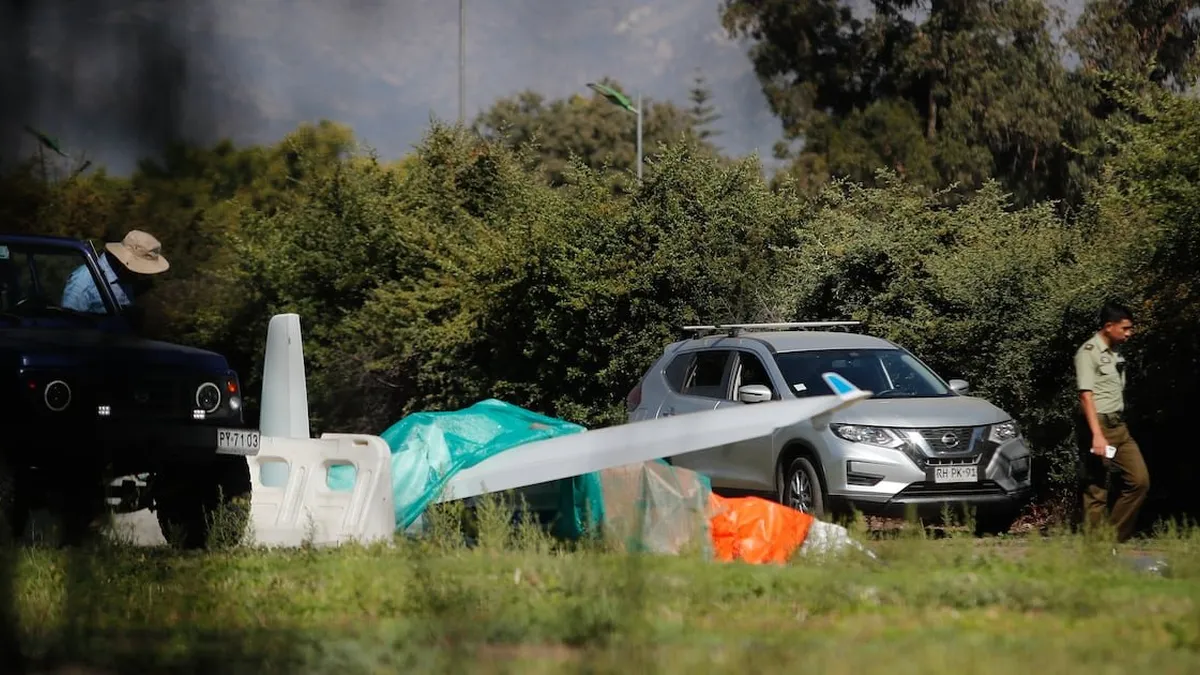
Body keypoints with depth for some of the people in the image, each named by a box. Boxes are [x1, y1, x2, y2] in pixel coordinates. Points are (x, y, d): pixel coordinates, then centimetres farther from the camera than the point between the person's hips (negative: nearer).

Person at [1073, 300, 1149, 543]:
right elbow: (1086, 395, -18)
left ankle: (1115, 537, 7)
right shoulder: (1088, 352, -10)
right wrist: (1097, 435, -25)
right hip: (1097, 425, -8)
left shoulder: (1116, 352, 16)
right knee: (1096, 490, -5)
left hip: (1119, 426, 8)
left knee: (1140, 480, 2)